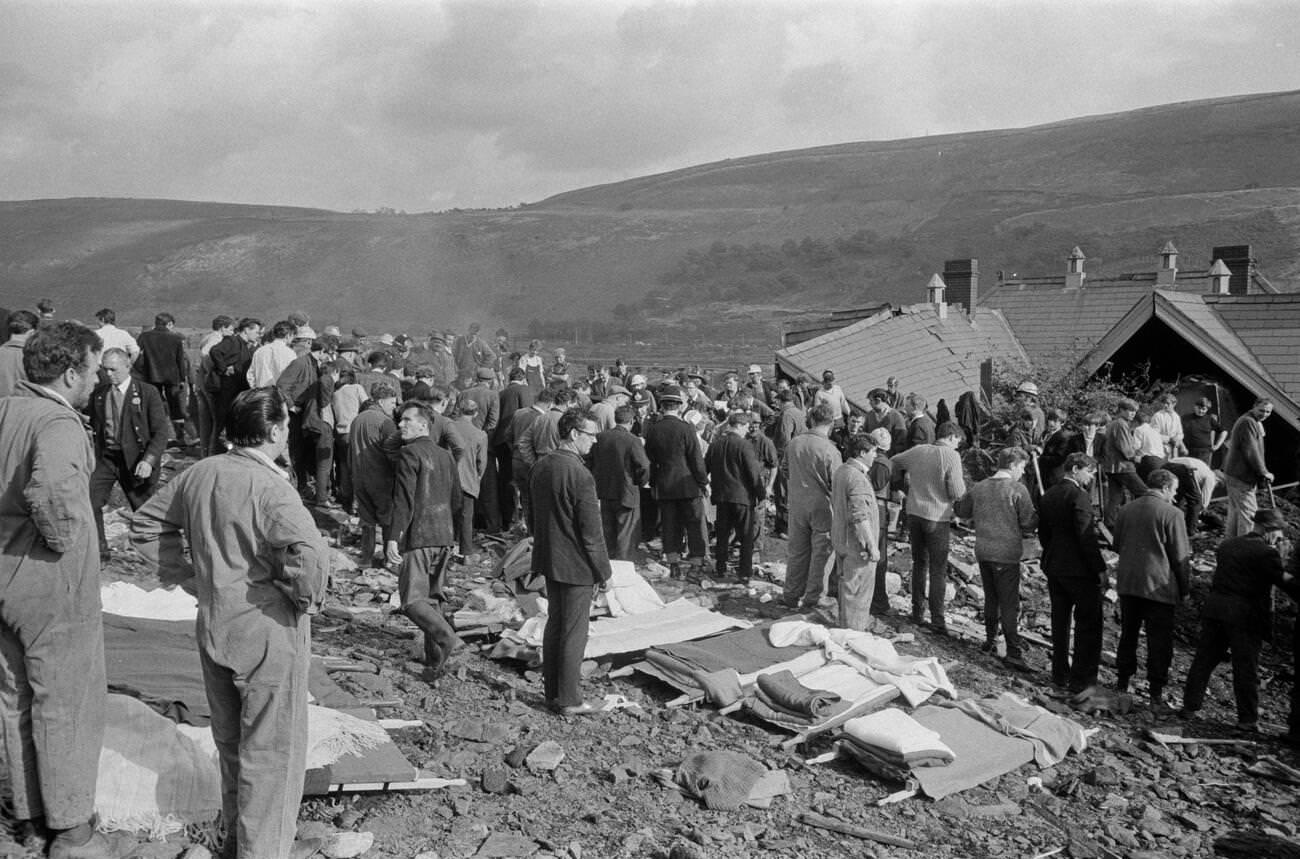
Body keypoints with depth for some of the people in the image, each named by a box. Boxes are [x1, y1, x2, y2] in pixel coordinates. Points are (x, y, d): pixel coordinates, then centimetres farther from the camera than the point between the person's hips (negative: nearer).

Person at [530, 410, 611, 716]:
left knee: (555, 624, 18)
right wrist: (603, 571, -9)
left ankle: (552, 691, 28)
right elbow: (591, 531, -19)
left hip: (549, 560, 8)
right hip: (575, 564, -8)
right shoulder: (580, 475, -22)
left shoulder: (540, 467, 4)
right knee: (574, 632, 2)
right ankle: (569, 700, 11)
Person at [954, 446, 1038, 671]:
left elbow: (961, 509, 18)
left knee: (991, 598, 20)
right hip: (1007, 554, -6)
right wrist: (1028, 532, 9)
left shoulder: (979, 488, 4)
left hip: (983, 551, 6)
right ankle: (1014, 652, -1)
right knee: (1010, 604, -1)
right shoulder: (1017, 489, -13)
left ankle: (990, 640, 30)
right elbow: (1029, 523, -12)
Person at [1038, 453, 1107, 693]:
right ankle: (1082, 679, 5)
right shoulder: (1078, 496, -17)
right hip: (1079, 570, -8)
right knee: (1088, 624, 3)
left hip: (1053, 567, 8)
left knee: (1060, 621, 16)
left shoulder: (1047, 496, 8)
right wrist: (1100, 570, -15)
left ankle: (1060, 673, 25)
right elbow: (1087, 538, -20)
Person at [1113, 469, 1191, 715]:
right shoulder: (1171, 514, -12)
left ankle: (1122, 685, 26)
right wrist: (1184, 589, 2)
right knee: (1159, 642, 4)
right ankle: (1156, 695, 6)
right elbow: (1180, 557, -8)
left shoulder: (1126, 509, 4)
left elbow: (1117, 545, 14)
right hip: (1158, 586, -5)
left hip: (1127, 582, 5)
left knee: (1128, 635, 18)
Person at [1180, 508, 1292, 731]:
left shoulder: (1226, 545, 11)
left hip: (1214, 609, 5)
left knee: (1204, 660, 11)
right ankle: (1248, 719, 11)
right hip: (1245, 615, -5)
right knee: (1246, 668, 4)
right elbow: (1284, 581, -9)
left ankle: (1190, 706, 15)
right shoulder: (1266, 553, -9)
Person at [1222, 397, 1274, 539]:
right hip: (1242, 476, -11)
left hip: (1234, 473, 11)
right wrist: (1264, 473, -14)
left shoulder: (1254, 423, 17)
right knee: (1248, 513, -7)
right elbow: (1251, 452, -22)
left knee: (1235, 511, 17)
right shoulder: (1248, 422, -18)